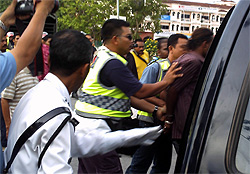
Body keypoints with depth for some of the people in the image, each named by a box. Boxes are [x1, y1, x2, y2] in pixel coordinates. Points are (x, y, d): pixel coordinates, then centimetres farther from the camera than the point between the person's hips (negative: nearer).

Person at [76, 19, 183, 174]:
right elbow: (140, 92, -14)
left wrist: (156, 110, 11)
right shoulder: (113, 63, -18)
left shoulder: (102, 57, 16)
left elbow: (128, 94, 15)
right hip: (95, 127, -11)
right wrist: (166, 81, 0)